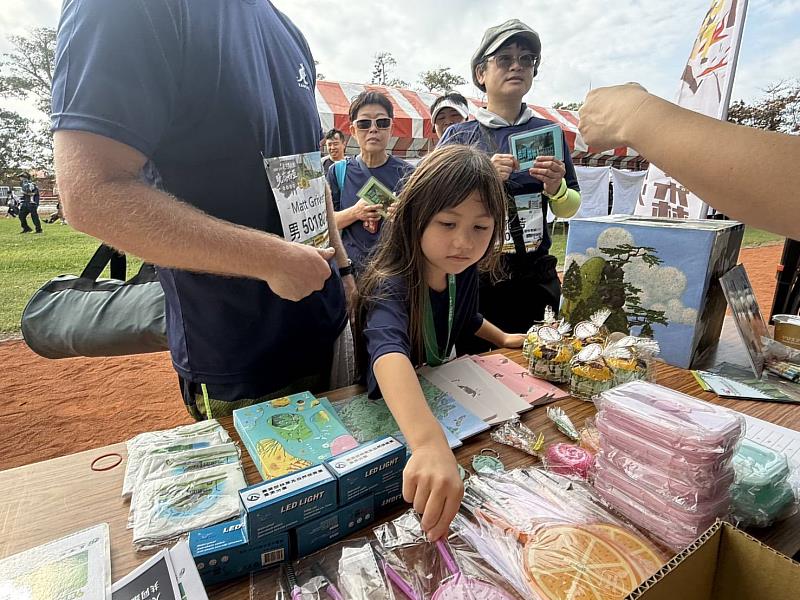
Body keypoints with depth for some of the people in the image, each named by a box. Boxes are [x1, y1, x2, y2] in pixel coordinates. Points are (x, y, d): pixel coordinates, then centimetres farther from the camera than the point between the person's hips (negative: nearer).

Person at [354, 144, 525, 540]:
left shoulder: (463, 272, -10)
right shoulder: (390, 285, -32)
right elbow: (389, 354, -54)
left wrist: (503, 339, 16)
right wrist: (428, 442, -68)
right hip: (390, 417, -5)